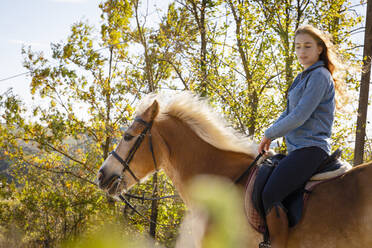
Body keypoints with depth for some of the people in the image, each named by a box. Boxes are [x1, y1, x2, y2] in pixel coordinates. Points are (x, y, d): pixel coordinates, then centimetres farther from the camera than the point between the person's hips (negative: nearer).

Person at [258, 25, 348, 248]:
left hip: (310, 149, -10)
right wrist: (269, 135, 10)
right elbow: (288, 113, 25)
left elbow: (299, 117, -17)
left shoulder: (320, 76, -10)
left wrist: (270, 134, -6)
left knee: (270, 195, -26)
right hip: (299, 150, 10)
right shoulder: (303, 78, 20)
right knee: (261, 192, 14)